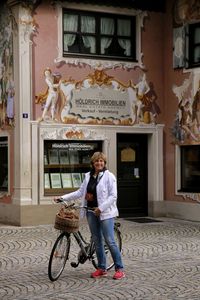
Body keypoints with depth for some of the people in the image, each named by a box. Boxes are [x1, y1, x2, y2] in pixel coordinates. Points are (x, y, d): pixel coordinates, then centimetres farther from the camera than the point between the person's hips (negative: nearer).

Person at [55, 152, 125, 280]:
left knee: (110, 240, -8)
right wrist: (63, 198, 8)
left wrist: (101, 208, -19)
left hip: (105, 212, -6)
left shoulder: (109, 176, -7)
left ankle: (120, 269, 0)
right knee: (97, 240, 10)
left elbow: (113, 196, -12)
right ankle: (102, 268, 20)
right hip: (91, 212, 6)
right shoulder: (88, 176, 11)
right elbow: (80, 192, 14)